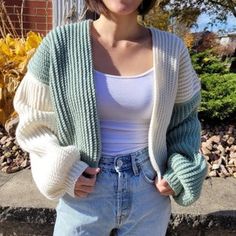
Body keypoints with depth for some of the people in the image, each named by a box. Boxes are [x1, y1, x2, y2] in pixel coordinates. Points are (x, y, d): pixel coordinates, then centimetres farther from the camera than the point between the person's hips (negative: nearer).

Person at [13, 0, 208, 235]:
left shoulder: (171, 49, -7)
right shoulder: (61, 43, -11)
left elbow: (184, 118, 8)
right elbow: (33, 119, 0)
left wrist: (178, 174, -3)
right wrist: (63, 170, -12)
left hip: (150, 194, 2)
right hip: (83, 193, -1)